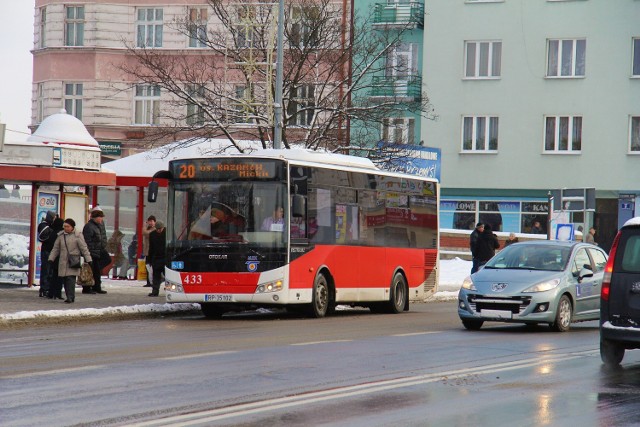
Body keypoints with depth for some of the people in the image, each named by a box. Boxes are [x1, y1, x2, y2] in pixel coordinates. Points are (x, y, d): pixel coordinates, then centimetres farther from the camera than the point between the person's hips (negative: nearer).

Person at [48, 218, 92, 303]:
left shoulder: (78, 235, -1)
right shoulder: (61, 236, 12)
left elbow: (84, 248, -1)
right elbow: (55, 248, 16)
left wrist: (88, 259, -5)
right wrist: (51, 258, 7)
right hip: (63, 262, 5)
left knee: (71, 279, -15)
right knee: (65, 280, 4)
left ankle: (70, 297, -13)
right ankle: (69, 297, 13)